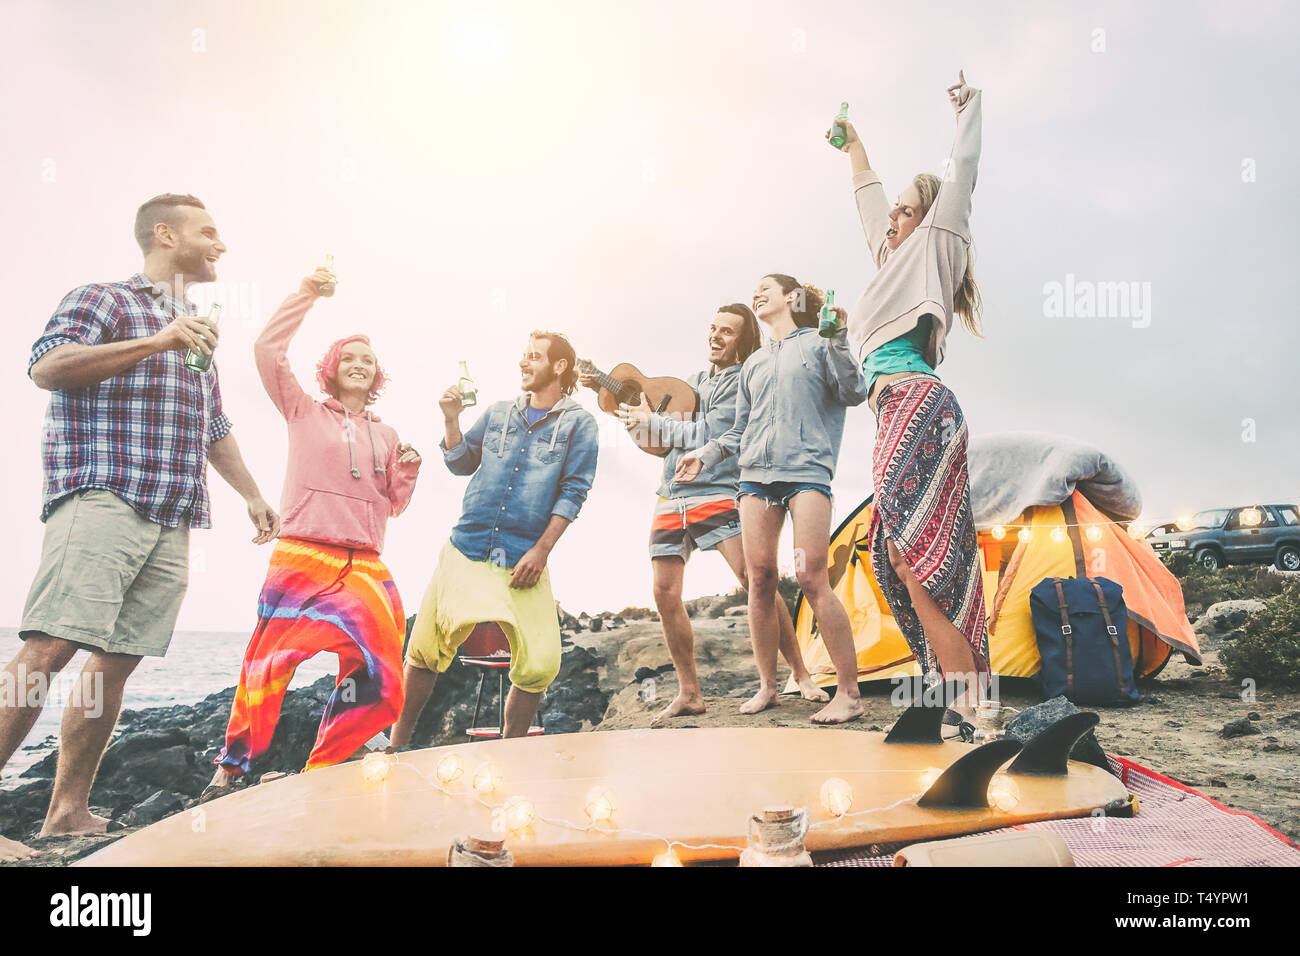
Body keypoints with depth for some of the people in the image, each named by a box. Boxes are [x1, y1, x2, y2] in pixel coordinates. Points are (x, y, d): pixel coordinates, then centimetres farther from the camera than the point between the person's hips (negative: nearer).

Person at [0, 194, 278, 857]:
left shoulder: (198, 332, 29)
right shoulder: (103, 300, 7)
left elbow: (215, 428, 36)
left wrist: (251, 494, 34)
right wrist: (155, 342, -15)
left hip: (171, 519, 7)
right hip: (102, 498, -7)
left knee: (116, 660, 2)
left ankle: (67, 813, 6)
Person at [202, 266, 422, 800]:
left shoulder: (386, 435, 20)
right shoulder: (304, 412, 11)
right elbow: (268, 350, -1)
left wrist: (408, 471, 3)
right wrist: (308, 292, 0)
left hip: (366, 570, 4)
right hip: (303, 558, -4)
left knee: (377, 686, -2)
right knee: (268, 667, -8)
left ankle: (319, 775, 10)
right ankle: (231, 771, 5)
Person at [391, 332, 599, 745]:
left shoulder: (578, 423, 3)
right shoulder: (497, 413, 14)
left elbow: (574, 492, -3)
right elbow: (461, 464, 18)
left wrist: (541, 551, -9)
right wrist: (451, 419, 2)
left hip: (523, 560, -2)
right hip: (466, 550, 3)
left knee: (539, 664, -9)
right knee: (425, 650, 3)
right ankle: (397, 744, 20)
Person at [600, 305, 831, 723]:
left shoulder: (745, 383, -3)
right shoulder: (694, 380, 21)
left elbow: (705, 435, -13)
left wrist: (651, 421, -3)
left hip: (716, 492, -7)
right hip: (671, 497, 7)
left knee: (754, 579, -18)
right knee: (665, 594, 0)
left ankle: (801, 674, -6)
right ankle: (689, 692, 10)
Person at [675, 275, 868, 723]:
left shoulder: (816, 344, 10)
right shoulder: (754, 363, 24)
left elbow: (853, 393, -3)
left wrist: (838, 342, -11)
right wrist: (706, 453, 12)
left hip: (806, 469, -5)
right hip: (756, 473, 5)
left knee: (812, 578, -14)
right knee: (759, 580, -2)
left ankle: (848, 692, -9)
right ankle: (767, 686, 8)